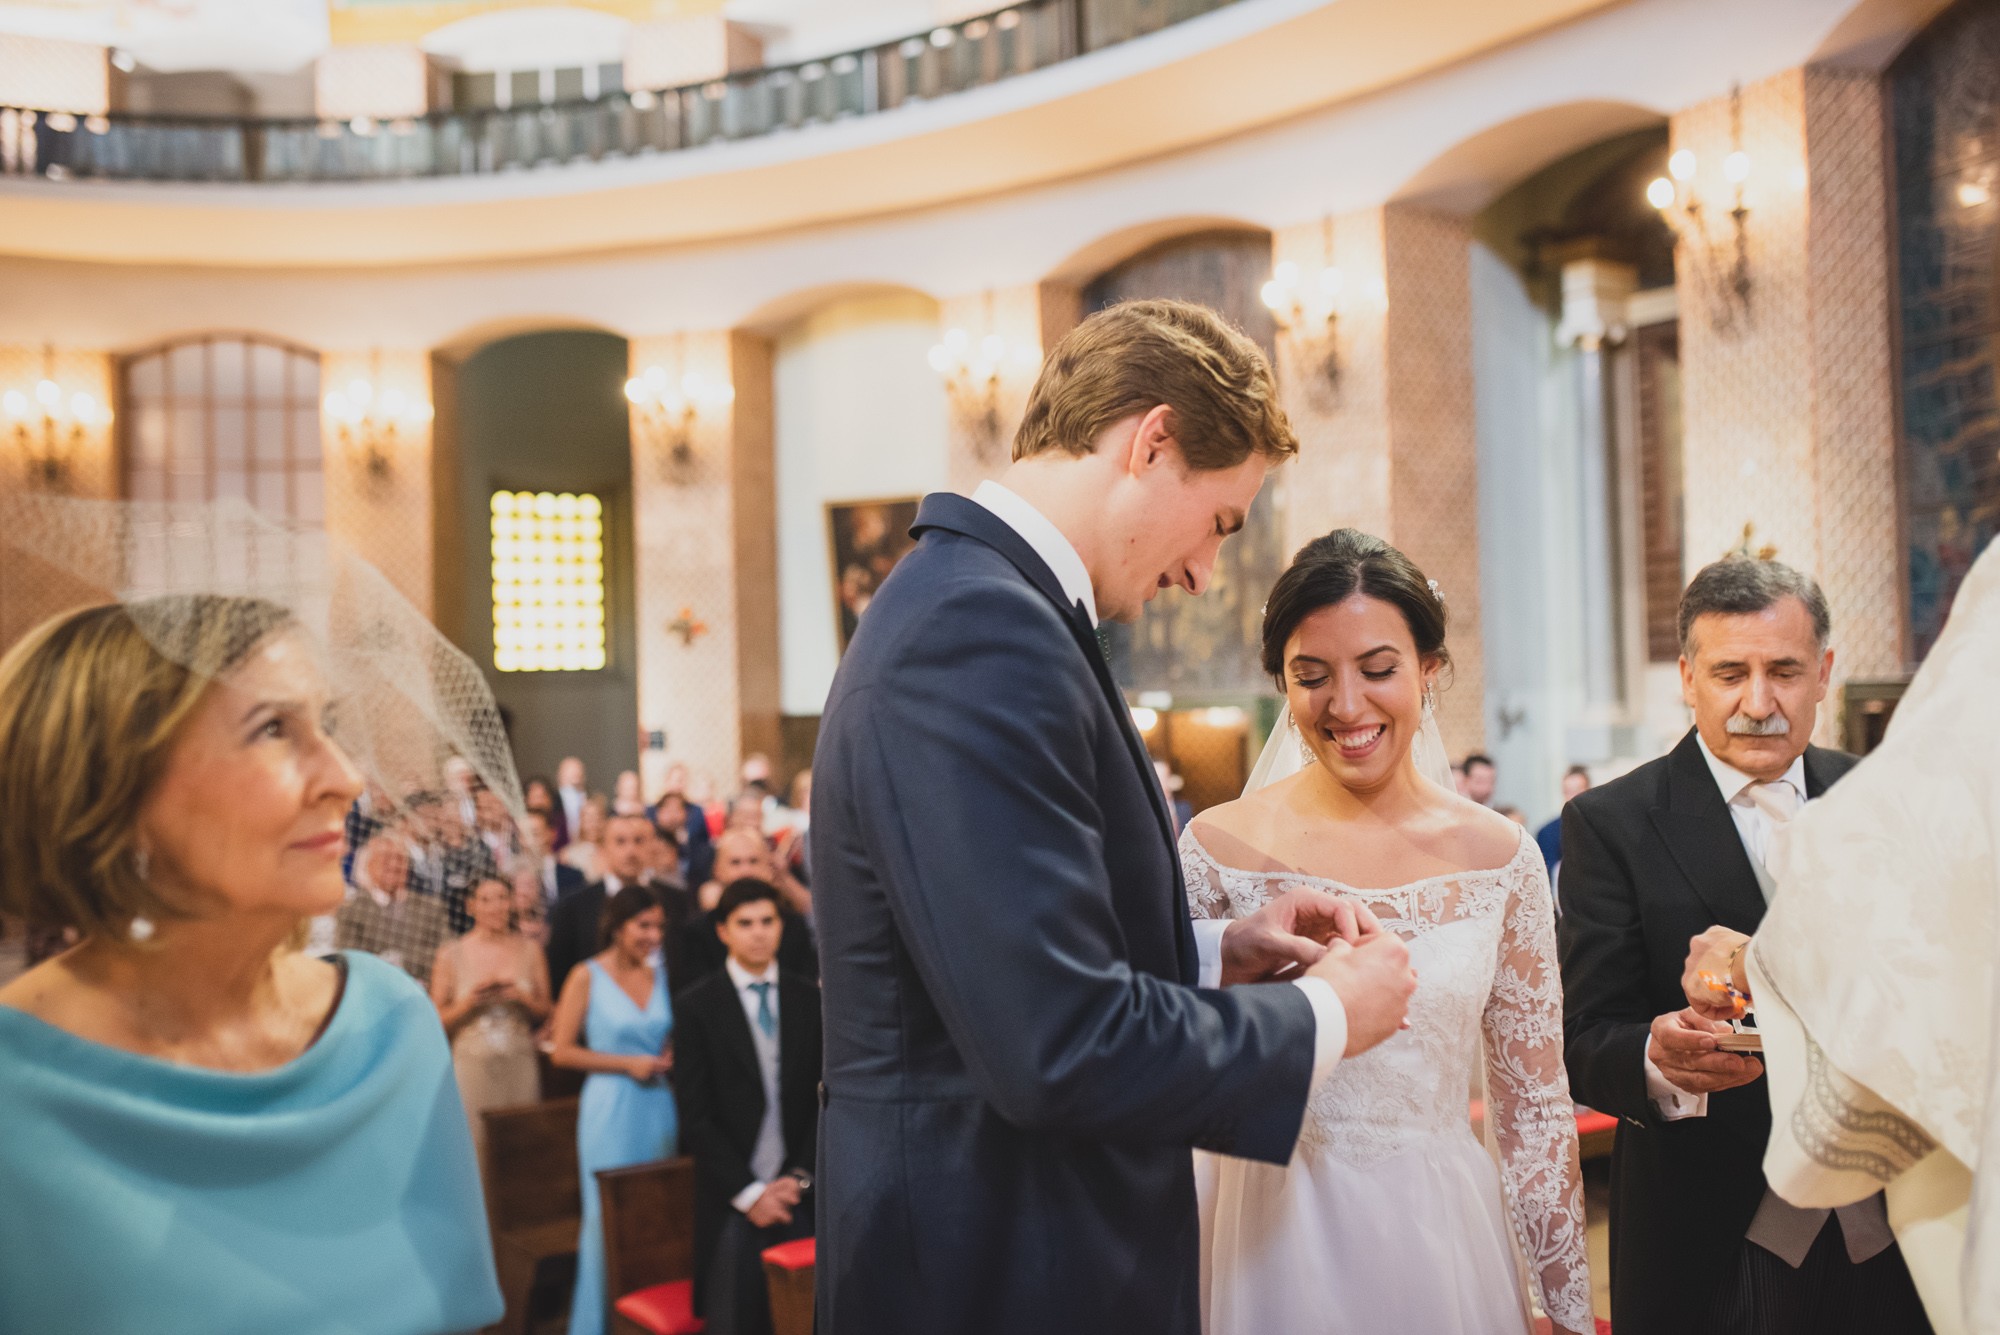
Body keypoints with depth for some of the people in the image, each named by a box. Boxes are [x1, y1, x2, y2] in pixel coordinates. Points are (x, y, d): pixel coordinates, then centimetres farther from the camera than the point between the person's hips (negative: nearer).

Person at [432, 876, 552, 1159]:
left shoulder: (529, 950, 8)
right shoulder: (451, 954, 3)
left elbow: (544, 1014, 11)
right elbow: (438, 1019, 3)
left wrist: (522, 998, -8)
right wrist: (470, 1002, -12)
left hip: (520, 1064, 2)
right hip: (472, 1063, -1)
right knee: (475, 1149, -7)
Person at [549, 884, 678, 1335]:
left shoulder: (661, 974, 8)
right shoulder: (587, 977, -6)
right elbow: (562, 1051, -8)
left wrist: (671, 1058, -2)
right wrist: (629, 1064, -13)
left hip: (658, 1108, 5)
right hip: (611, 1108, -4)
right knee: (608, 1215, 1)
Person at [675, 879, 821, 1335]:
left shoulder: (811, 1000, 8)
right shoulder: (696, 1006, 0)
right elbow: (695, 1117, -4)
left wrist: (800, 1177, -6)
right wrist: (749, 1192, -10)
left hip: (801, 1194, 2)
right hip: (733, 1201, -2)